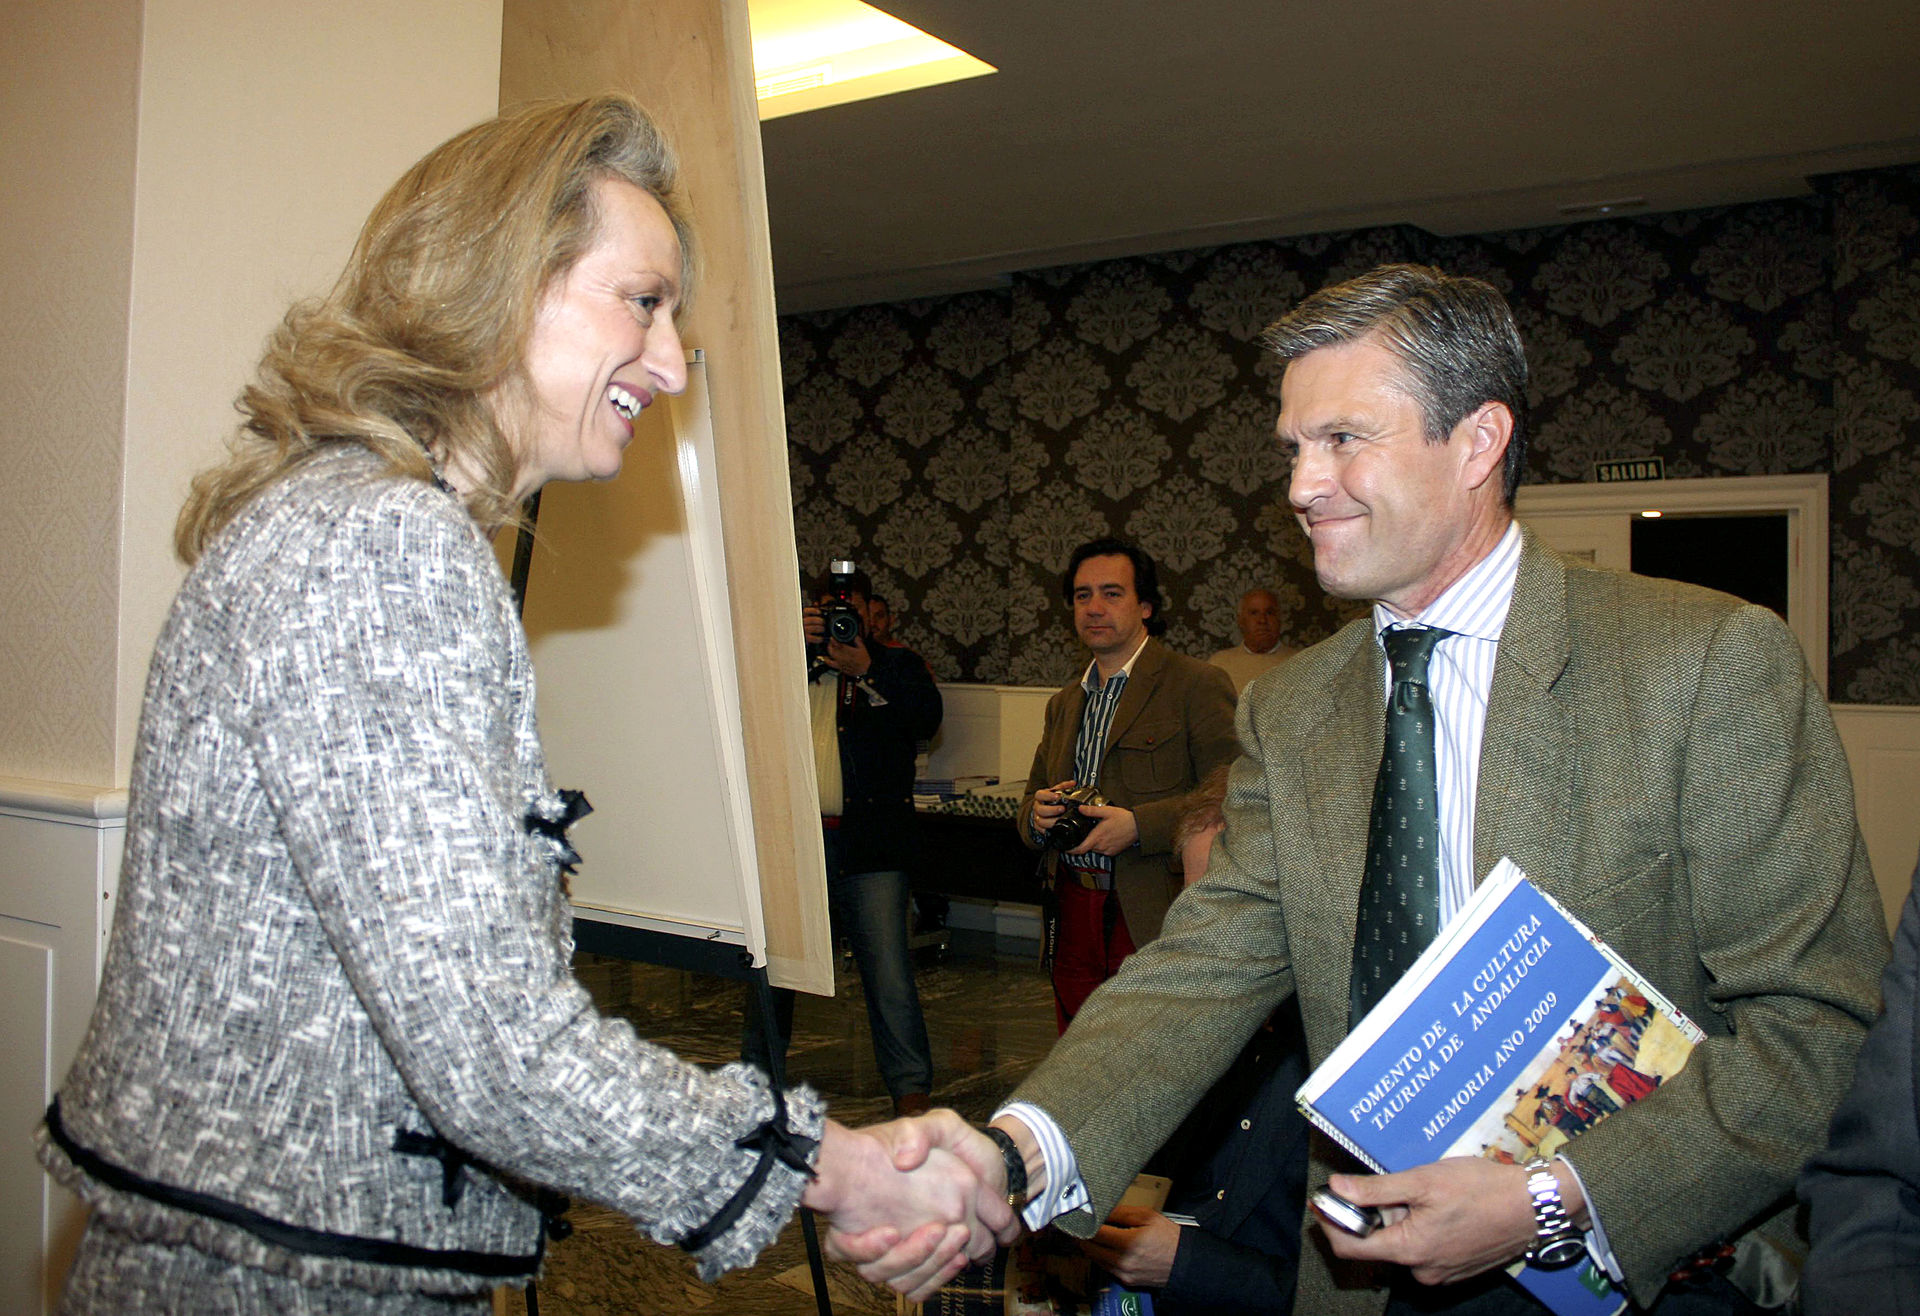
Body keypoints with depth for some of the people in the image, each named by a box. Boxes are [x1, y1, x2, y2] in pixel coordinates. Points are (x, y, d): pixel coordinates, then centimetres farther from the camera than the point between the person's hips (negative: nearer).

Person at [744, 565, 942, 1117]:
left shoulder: (896, 663, 11)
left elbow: (928, 718, -6)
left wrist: (866, 672, -15)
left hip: (868, 845, -2)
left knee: (889, 969, -5)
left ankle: (912, 1095, 3)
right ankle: (756, 1075, 30)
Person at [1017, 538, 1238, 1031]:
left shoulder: (1197, 685, -3)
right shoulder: (1065, 703, 19)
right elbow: (1033, 795, 23)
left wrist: (1138, 826, -20)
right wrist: (1037, 815, 0)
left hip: (1154, 921, -6)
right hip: (1073, 918, 6)